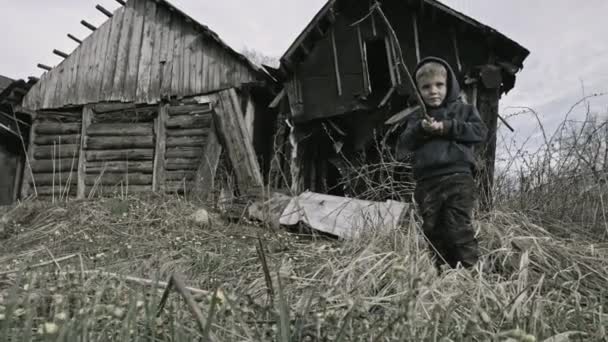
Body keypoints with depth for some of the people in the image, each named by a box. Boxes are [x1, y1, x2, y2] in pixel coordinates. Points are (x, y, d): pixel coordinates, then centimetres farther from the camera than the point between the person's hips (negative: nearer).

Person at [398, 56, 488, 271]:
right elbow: (402, 144, 7)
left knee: (459, 229, -11)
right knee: (433, 233, 6)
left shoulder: (463, 109, 14)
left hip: (458, 177, -3)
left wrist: (449, 127, -8)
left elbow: (480, 131, 0)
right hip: (427, 182, 3)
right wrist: (420, 129, -11)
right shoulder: (417, 117, 18)